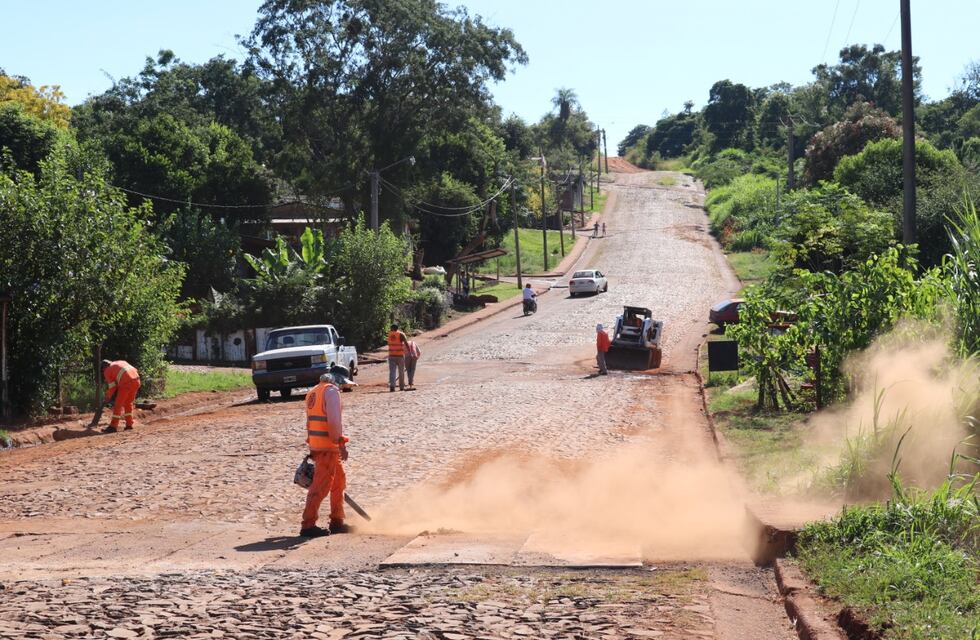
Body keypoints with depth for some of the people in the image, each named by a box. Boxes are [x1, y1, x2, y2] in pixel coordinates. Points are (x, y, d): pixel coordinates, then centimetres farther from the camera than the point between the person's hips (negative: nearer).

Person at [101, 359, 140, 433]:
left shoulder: (107, 371, 13)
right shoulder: (121, 362, 31)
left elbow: (112, 387, 13)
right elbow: (135, 371, 25)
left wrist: (108, 397, 27)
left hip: (126, 383, -6)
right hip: (136, 381, 6)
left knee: (118, 405, 2)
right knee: (128, 403, 21)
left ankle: (113, 426, 1)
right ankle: (129, 424, 22)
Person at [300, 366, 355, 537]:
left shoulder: (314, 392, 19)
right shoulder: (331, 391, -9)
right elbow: (334, 421, -19)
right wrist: (341, 444, -18)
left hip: (316, 444, 10)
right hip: (328, 446, -10)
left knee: (339, 481, 18)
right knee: (321, 485, -8)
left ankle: (337, 522, 23)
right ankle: (308, 525, -8)